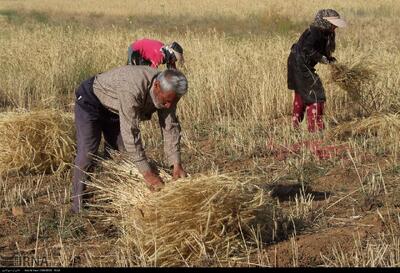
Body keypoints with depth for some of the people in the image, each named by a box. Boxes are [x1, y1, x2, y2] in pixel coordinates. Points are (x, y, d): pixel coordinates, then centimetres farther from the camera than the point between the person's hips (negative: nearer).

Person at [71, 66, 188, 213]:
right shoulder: (132, 89, -43)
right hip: (90, 100, -7)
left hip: (113, 109, 7)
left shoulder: (168, 91, -20)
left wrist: (177, 165, -22)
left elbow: (171, 127, -14)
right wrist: (147, 173, -40)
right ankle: (79, 208, -6)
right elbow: (130, 132, -42)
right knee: (87, 152, -14)